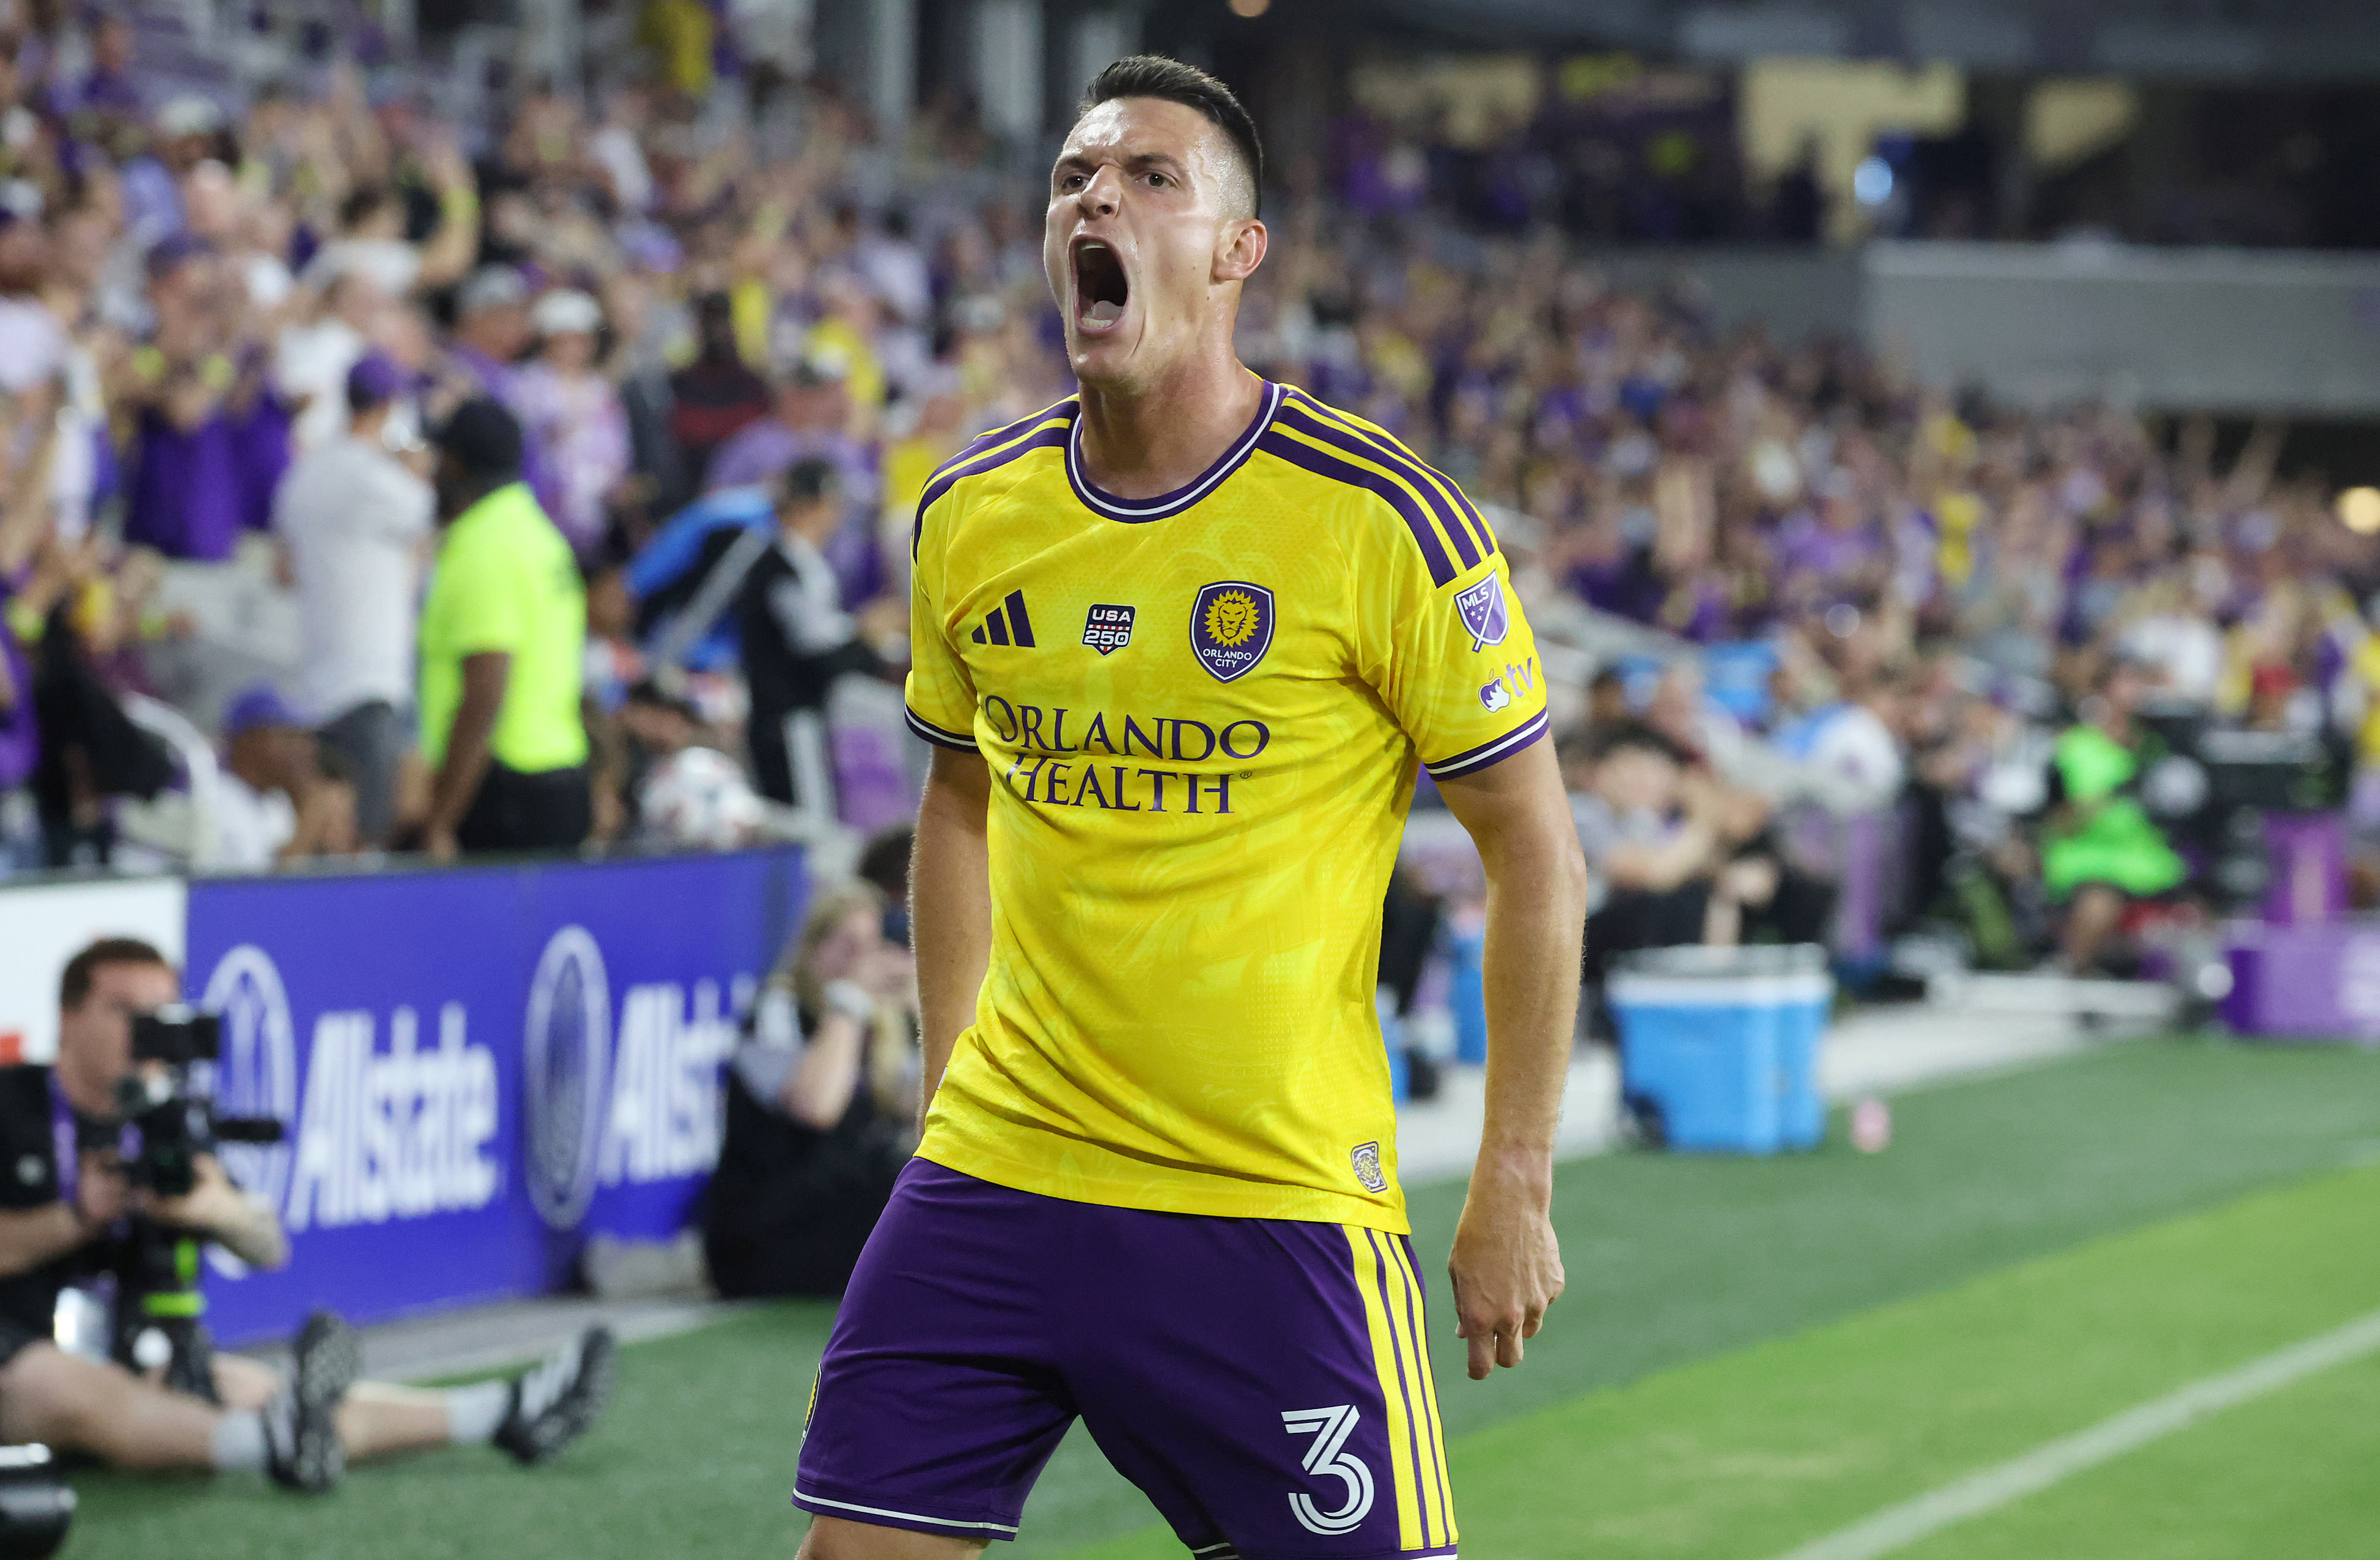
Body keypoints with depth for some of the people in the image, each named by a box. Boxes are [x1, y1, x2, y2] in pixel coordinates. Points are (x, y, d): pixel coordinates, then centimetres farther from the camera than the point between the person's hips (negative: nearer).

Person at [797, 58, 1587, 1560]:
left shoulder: (1383, 521, -10)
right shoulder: (970, 517, 5)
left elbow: (1537, 854, -5)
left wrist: (1514, 1189, -6)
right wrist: (951, 1095, 15)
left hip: (1279, 1208, -4)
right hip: (994, 1181, 4)